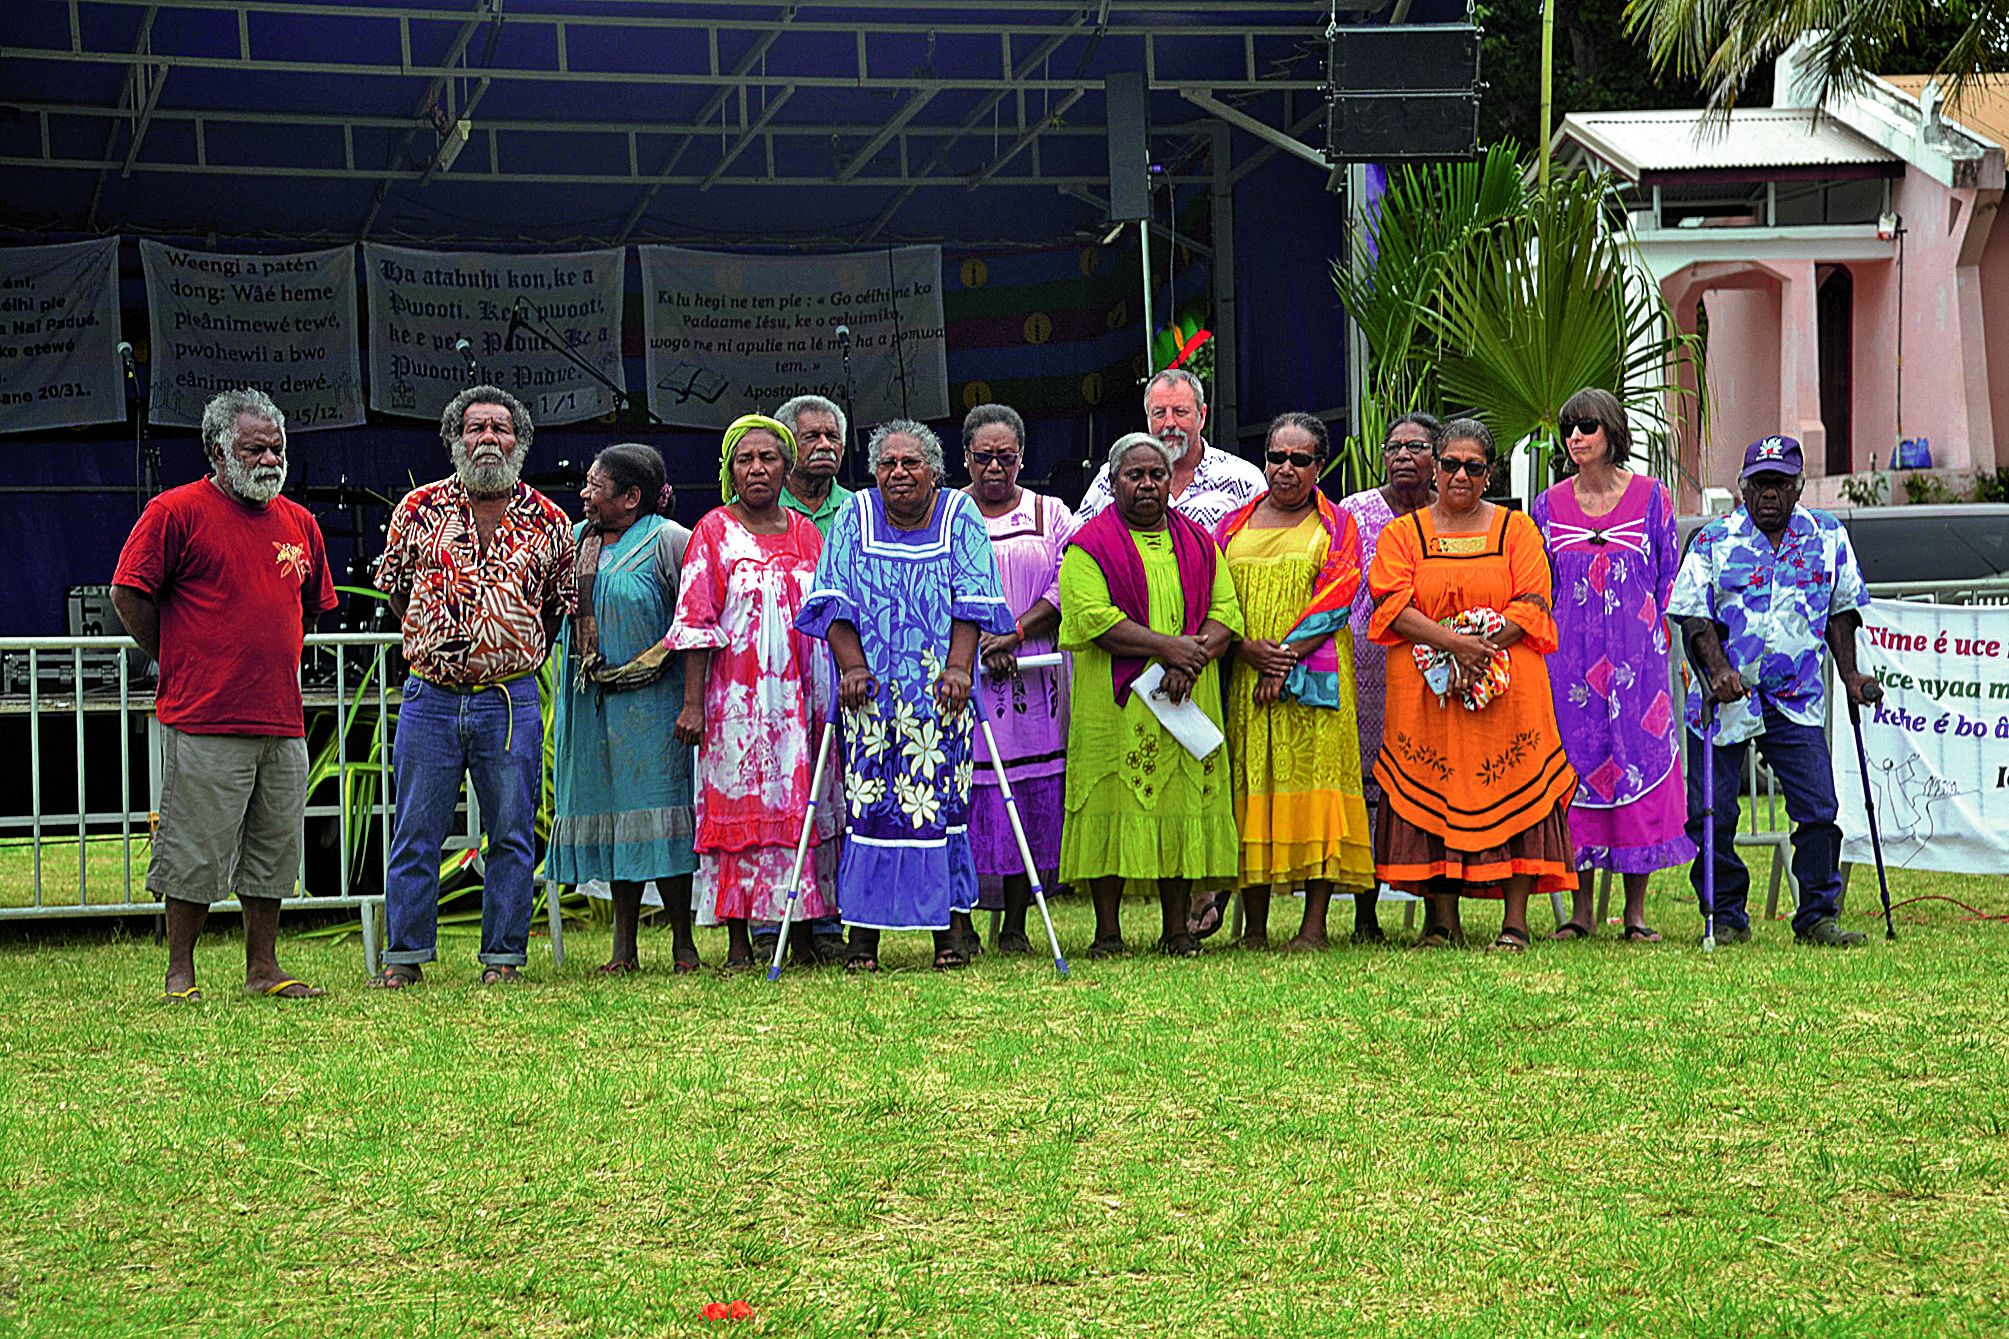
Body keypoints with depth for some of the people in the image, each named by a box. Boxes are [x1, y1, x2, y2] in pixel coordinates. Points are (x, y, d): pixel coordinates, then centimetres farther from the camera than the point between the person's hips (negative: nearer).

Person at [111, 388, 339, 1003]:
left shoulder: (298, 523, 14)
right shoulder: (177, 511, -5)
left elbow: (314, 604, 27)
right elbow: (129, 593, -5)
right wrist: (179, 662, -1)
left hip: (282, 720, 6)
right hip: (205, 724, -6)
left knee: (273, 851, 10)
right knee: (197, 853, -2)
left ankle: (264, 969, 19)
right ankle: (180, 974, 8)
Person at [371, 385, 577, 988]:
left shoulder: (548, 521, 4)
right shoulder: (420, 509, 3)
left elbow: (560, 601, 17)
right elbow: (392, 583, 16)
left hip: (510, 700, 0)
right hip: (430, 696, 0)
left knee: (512, 835, 3)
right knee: (416, 834, 3)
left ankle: (502, 957, 11)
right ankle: (404, 956, 11)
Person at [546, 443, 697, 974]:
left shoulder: (668, 541, -6)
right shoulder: (575, 541, 12)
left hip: (650, 702, -6)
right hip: (590, 701, 6)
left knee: (658, 811, -5)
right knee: (610, 814, 7)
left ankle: (682, 943, 4)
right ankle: (624, 948, 13)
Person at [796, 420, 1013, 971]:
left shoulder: (959, 516, 5)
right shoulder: (855, 517, 8)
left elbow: (972, 602, -1)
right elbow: (834, 600, 3)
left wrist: (957, 667, -13)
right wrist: (852, 666, -9)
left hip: (939, 693, -1)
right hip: (871, 692, 1)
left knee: (939, 798, -7)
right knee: (869, 799, -5)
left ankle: (951, 930, -2)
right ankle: (863, 934, -3)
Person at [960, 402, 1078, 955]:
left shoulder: (1049, 514, 12)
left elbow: (1066, 587, 1)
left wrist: (1016, 634, -13)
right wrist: (975, 648, -12)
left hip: (1033, 681, 1)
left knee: (1031, 797, 0)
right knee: (963, 793, -6)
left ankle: (1016, 926, 8)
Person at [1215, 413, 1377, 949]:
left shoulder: (1337, 526, 8)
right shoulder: (1233, 526, 16)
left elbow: (1335, 601, -4)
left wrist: (1288, 655, -15)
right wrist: (1249, 649, -10)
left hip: (1313, 677, -2)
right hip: (1244, 678, 3)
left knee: (1316, 779, -8)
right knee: (1250, 781, -1)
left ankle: (1315, 924, -7)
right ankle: (1254, 925, 2)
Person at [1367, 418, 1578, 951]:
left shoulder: (1516, 529, 11)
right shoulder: (1403, 533, 11)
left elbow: (1532, 608, 1)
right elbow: (1392, 605, -3)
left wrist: (1481, 645, -14)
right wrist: (1453, 642, -16)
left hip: (1506, 691, 0)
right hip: (1425, 689, 0)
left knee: (1512, 789, -6)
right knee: (1432, 792, -3)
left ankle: (1515, 922, -3)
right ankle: (1443, 922, 2)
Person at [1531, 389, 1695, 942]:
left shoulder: (1650, 497, 3)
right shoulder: (1550, 506, 8)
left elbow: (1668, 579, 5)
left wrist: (1655, 640, -1)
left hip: (1636, 657, -1)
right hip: (1570, 660, 2)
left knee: (1639, 762, -2)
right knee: (1577, 761, 0)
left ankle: (1636, 912, 4)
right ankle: (1581, 911, 7)